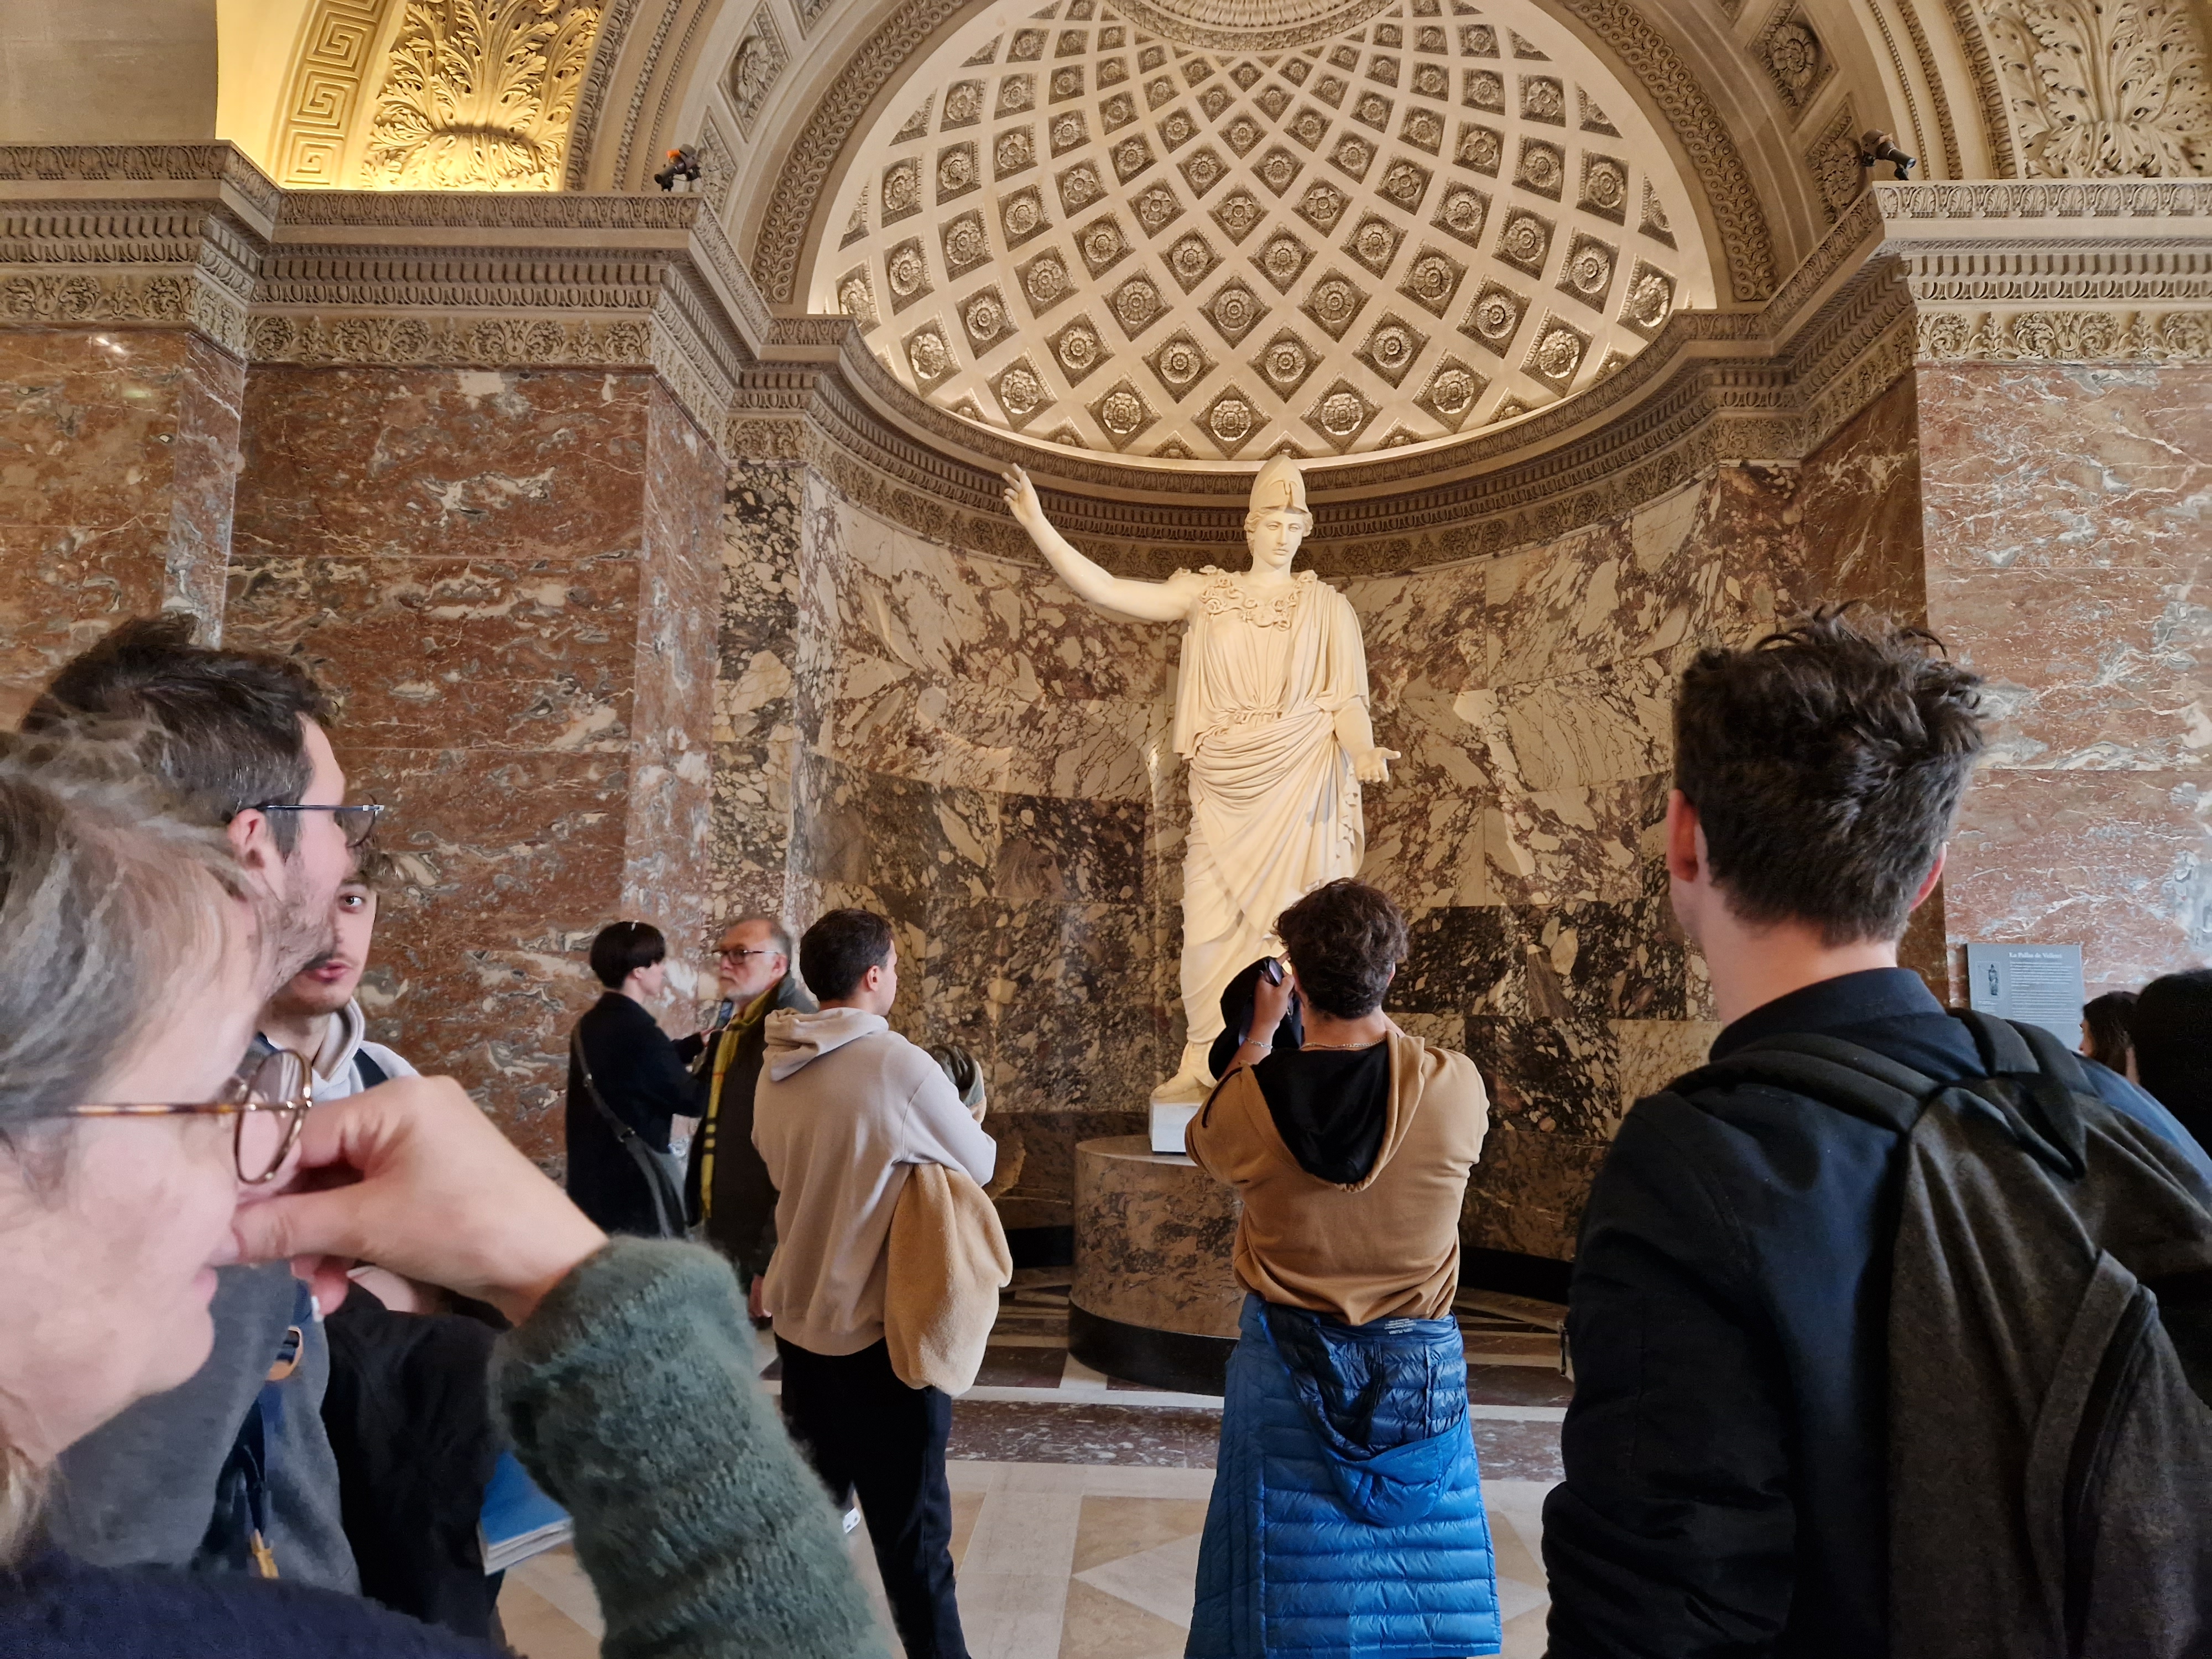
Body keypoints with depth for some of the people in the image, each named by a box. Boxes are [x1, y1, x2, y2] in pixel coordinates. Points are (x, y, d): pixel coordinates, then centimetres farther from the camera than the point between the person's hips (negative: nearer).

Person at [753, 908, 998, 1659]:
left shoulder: (775, 1070, 0)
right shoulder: (901, 1066, -19)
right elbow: (979, 1166, -6)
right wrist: (968, 1124, 15)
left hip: (800, 1318, 6)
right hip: (882, 1325, -6)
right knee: (910, 1526, 7)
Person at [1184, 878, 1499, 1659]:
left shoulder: (1254, 1099, -18)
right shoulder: (1457, 1086, -17)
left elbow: (1206, 1145, 5)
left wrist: (1260, 1033, 11)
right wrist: (1376, 1016, 12)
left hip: (1288, 1365, -1)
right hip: (1420, 1366, 1)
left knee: (1289, 1594, 15)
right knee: (1418, 1573, 19)